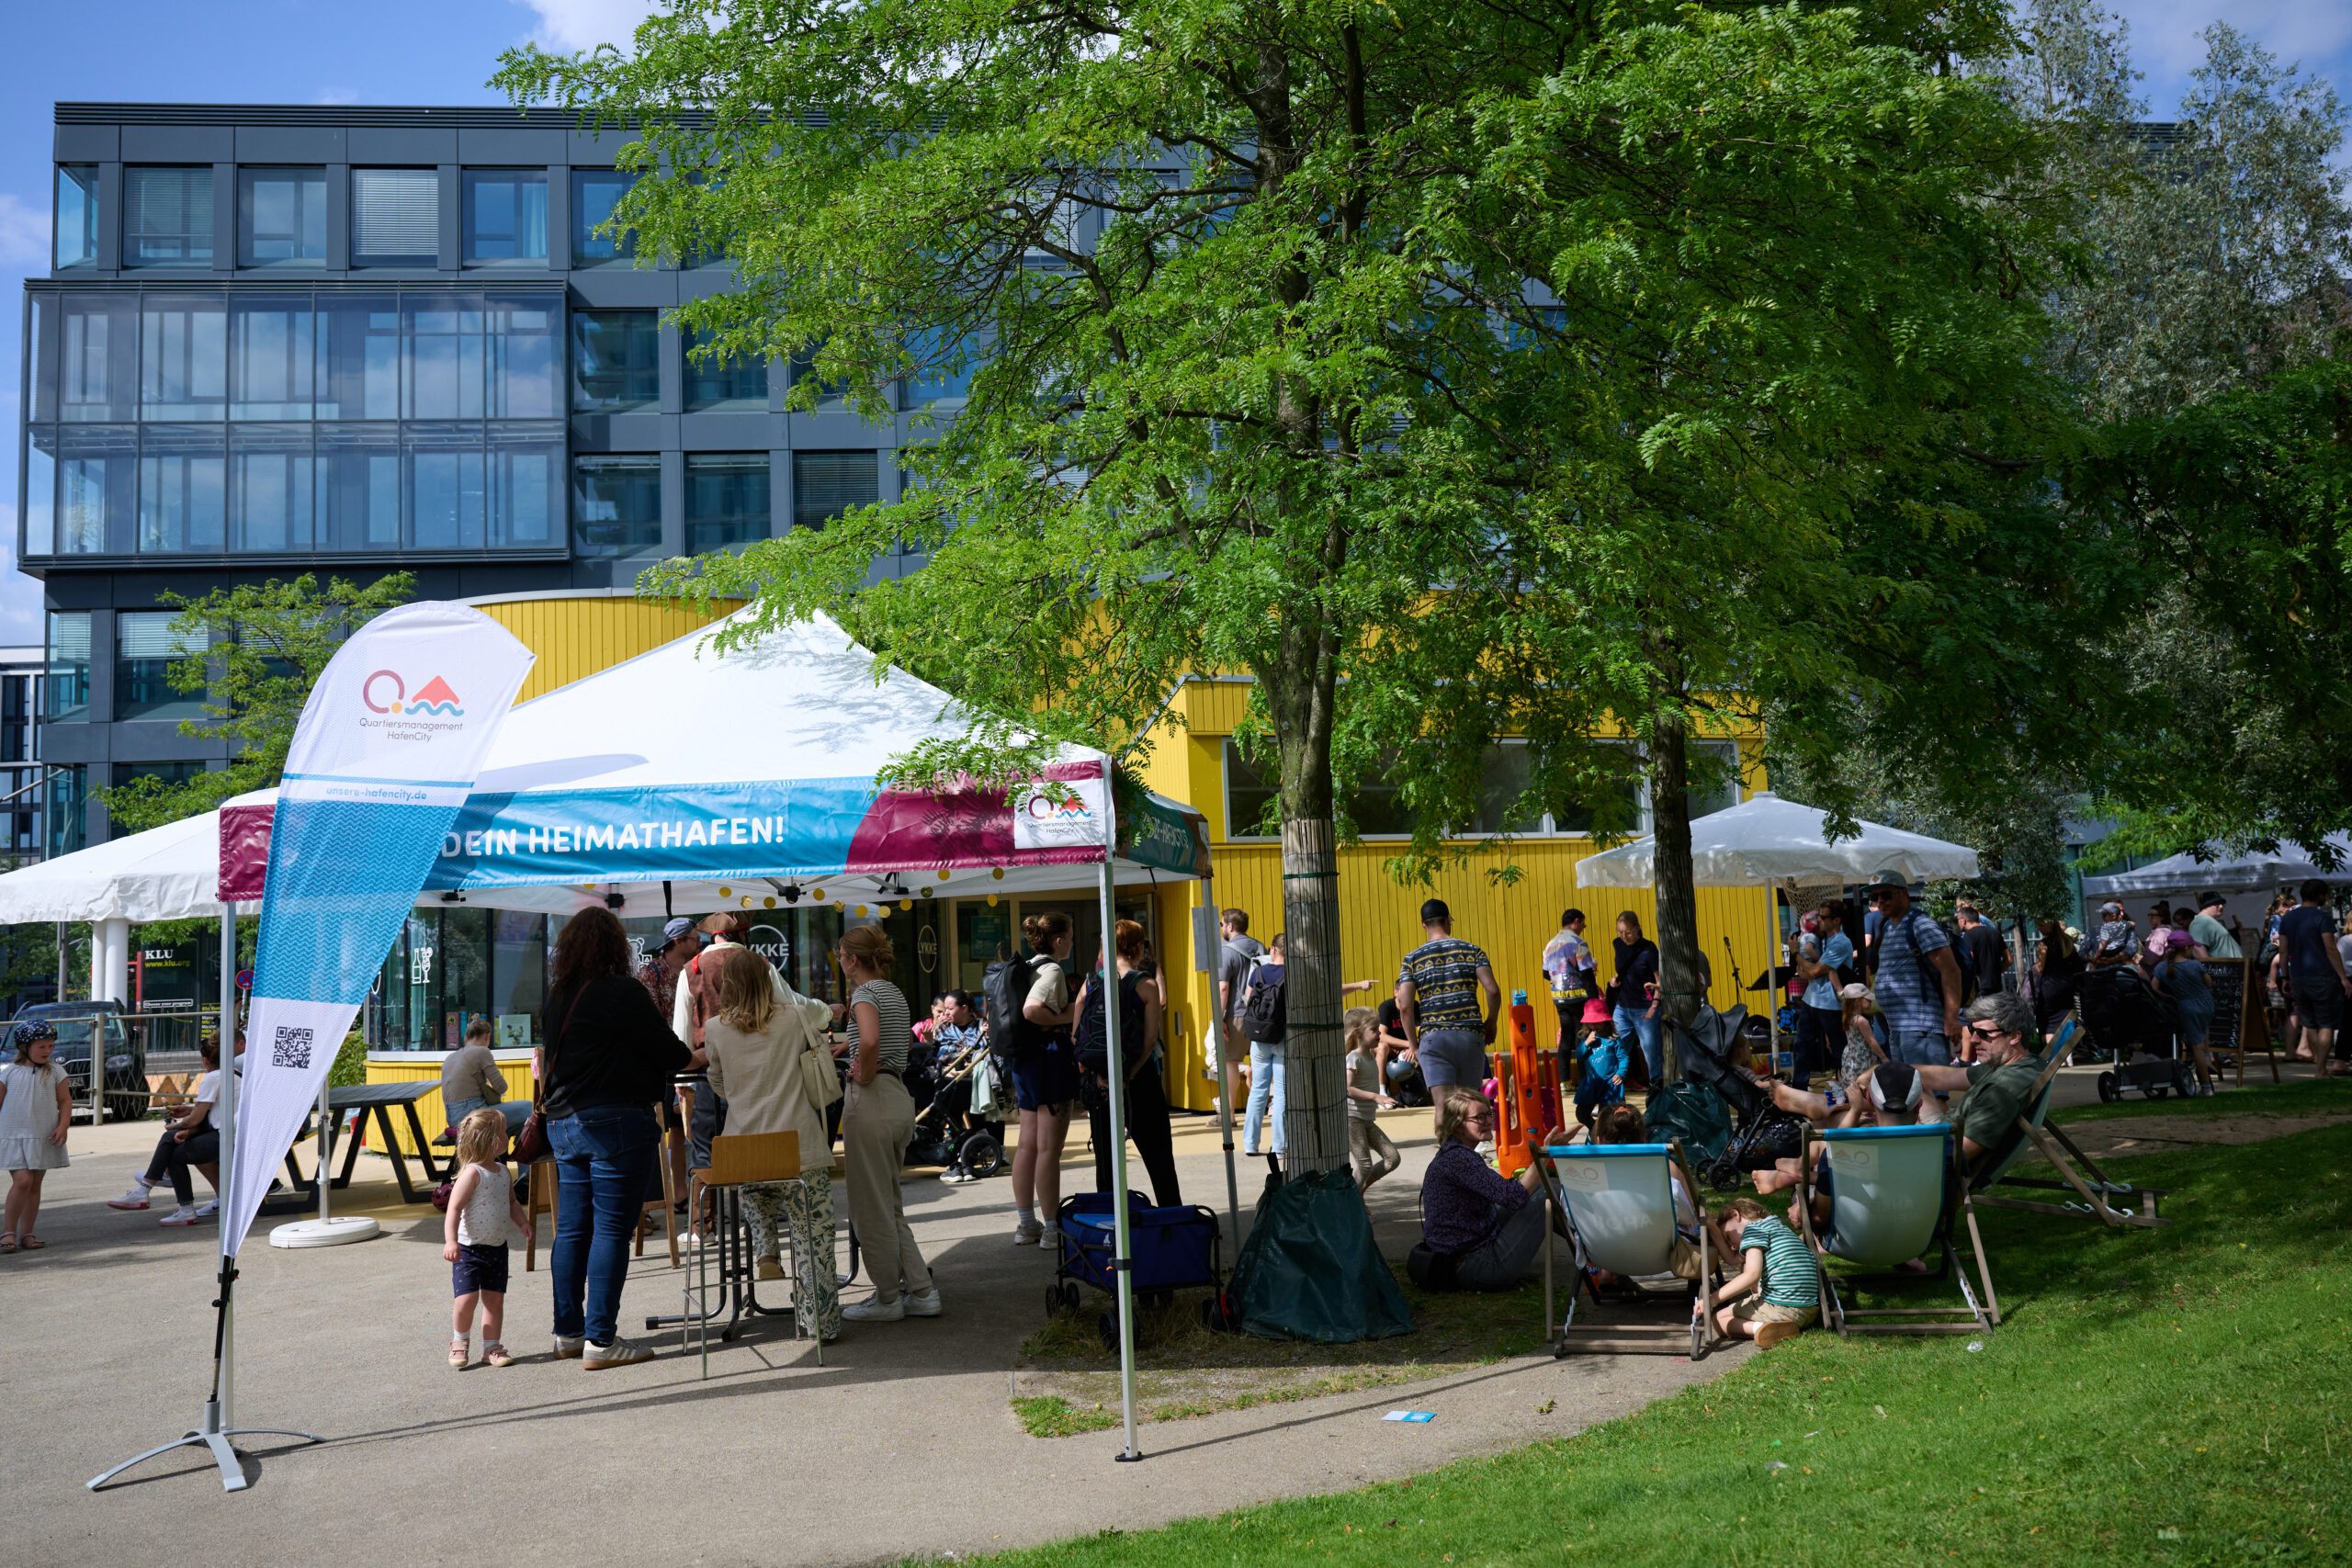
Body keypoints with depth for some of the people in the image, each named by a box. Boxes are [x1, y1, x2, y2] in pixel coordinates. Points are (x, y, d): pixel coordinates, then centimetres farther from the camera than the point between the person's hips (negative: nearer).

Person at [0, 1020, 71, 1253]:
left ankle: (26, 1234, 16)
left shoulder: (55, 1072, 3)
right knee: (22, 1181, -16)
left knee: (35, 1185, 7)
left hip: (44, 1138, 3)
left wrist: (62, 1126, -9)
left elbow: (65, 1101, 5)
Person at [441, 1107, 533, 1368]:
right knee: (467, 1298, -9)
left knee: (495, 1298, 7)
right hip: (469, 1248, -7)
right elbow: (454, 1209, -21)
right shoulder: (472, 1173, -17)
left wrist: (522, 1221, 3)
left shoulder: (503, 1172, 7)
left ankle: (492, 1346, 20)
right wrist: (450, 1241, -30)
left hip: (497, 1247, 7)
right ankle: (460, 1340, 17)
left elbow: (511, 1202, 21)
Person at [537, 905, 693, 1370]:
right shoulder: (623, 992, -11)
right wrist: (701, 1055, 11)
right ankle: (600, 1340, -2)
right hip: (616, 1122, -8)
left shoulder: (557, 996, 11)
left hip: (564, 1123, 8)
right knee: (612, 1229, -4)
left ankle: (568, 1332, 20)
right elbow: (669, 1053, -8)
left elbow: (549, 1058, 18)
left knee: (572, 1228, 13)